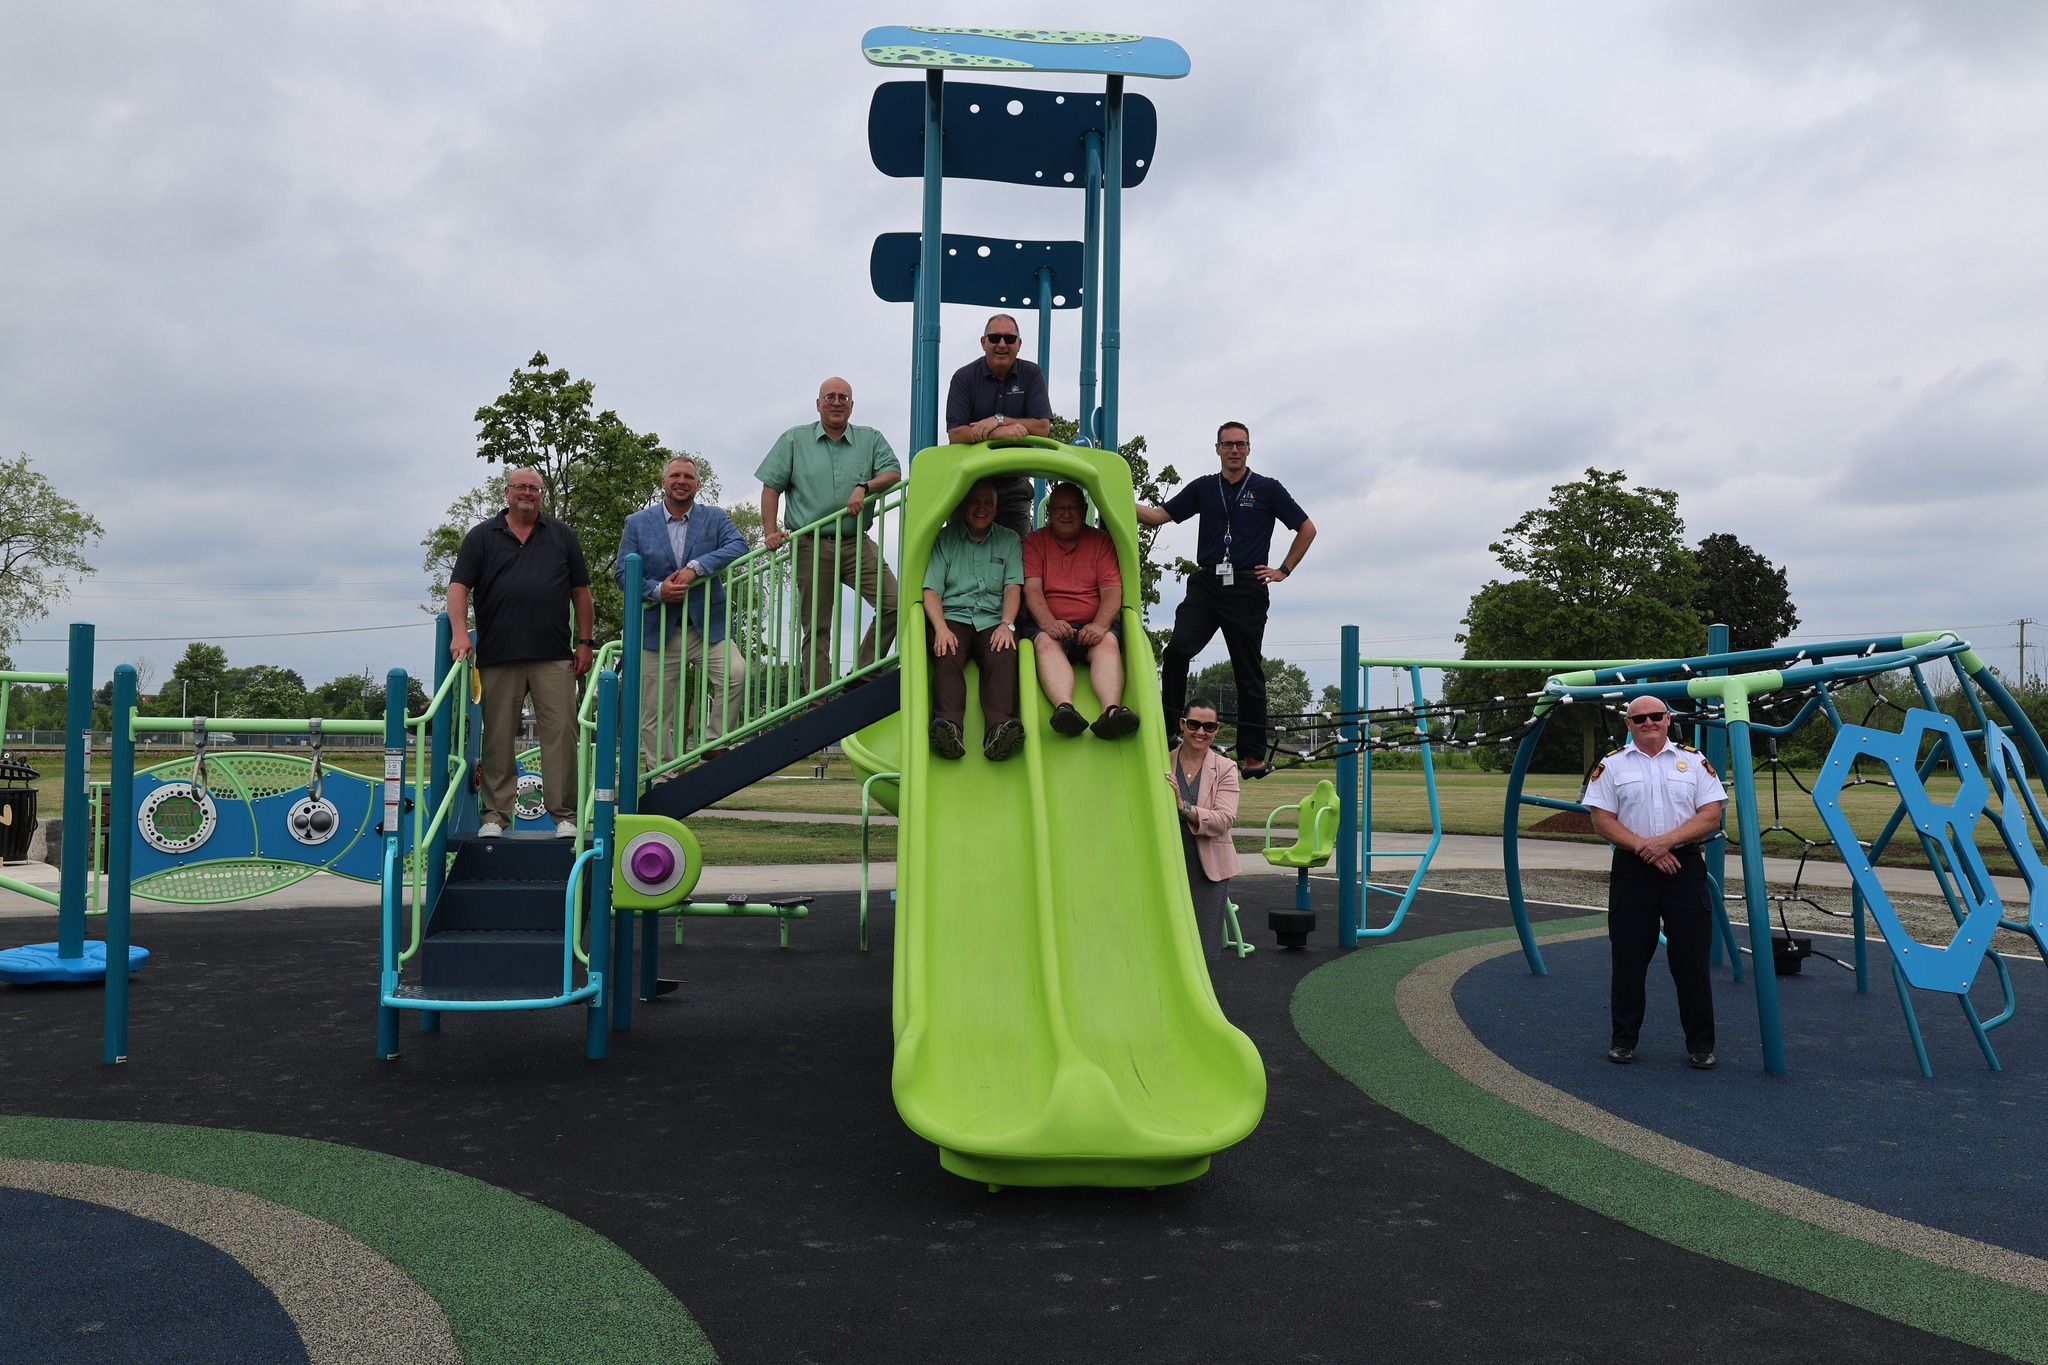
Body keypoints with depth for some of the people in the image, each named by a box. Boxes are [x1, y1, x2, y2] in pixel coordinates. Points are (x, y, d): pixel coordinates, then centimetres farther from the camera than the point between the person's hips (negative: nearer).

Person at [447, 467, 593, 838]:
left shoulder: (562, 535, 14)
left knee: (561, 732, -4)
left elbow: (580, 592, 14)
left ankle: (565, 815, 1)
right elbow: (459, 586, 4)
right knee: (498, 738, 3)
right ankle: (495, 814, 11)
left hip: (554, 657, 0)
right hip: (497, 657, 0)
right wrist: (460, 633, -11)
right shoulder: (482, 536, 11)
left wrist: (585, 642, 8)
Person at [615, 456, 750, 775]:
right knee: (655, 715, 2)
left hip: (706, 625, 0)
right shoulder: (637, 523, 7)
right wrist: (657, 590, -16)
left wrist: (695, 568, -22)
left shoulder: (715, 518, 7)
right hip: (658, 629, 0)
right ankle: (663, 779, 14)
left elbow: (738, 546, -11)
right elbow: (622, 572, 3)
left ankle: (714, 742, -6)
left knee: (736, 673, -26)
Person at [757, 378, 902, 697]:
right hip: (811, 547, -1)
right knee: (815, 629, 1)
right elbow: (771, 486, 8)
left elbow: (893, 472, 3)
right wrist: (770, 531, -2)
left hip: (856, 544, 1)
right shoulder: (794, 440, 11)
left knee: (893, 603, -17)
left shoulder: (871, 439, 13)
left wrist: (864, 486, -15)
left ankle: (861, 676, -4)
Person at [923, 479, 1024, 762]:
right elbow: (930, 590, 2)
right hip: (953, 617, 0)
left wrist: (1006, 624, -12)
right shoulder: (944, 538, 13)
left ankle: (998, 730, -54)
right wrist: (941, 628, -16)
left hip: (993, 621, 1)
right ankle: (950, 727, -55)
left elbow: (1013, 587, 7)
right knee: (947, 655, -34)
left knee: (1003, 655, -33)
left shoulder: (1009, 539, 19)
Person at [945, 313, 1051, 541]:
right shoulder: (964, 377, -3)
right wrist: (1000, 432, -26)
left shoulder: (1031, 374, 1)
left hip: (1015, 482, 1)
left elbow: (1043, 427, -8)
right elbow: (955, 434, -13)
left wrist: (999, 420, -18)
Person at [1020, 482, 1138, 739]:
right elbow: (1031, 589, -2)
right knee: (1045, 642, -34)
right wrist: (1048, 623, -23)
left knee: (1108, 642, -31)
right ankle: (1065, 707, -60)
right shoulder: (1033, 542, 12)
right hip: (1048, 625, -1)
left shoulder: (1102, 541, 13)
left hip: (1093, 625, 1)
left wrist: (1100, 625, -20)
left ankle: (1112, 711, -56)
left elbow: (1112, 590, 1)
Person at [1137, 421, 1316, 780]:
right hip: (1205, 584, 2)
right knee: (1177, 651, -17)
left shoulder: (1267, 489, 6)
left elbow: (1307, 529, 11)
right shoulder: (1202, 488, 13)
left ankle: (1253, 754, 7)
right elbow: (1158, 515, 12)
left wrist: (1284, 570, 5)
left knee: (1248, 671, 1)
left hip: (1247, 588, -2)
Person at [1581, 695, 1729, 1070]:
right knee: (1628, 958, 4)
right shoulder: (1612, 765, 5)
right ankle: (1623, 1040, 16)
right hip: (1631, 870, 0)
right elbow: (1602, 821, -1)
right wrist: (1643, 848, -13)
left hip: (1684, 866, 0)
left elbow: (1711, 815, -1)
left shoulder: (1694, 761, 8)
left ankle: (1700, 1045, 11)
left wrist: (1665, 841, -14)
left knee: (1692, 958, 1)